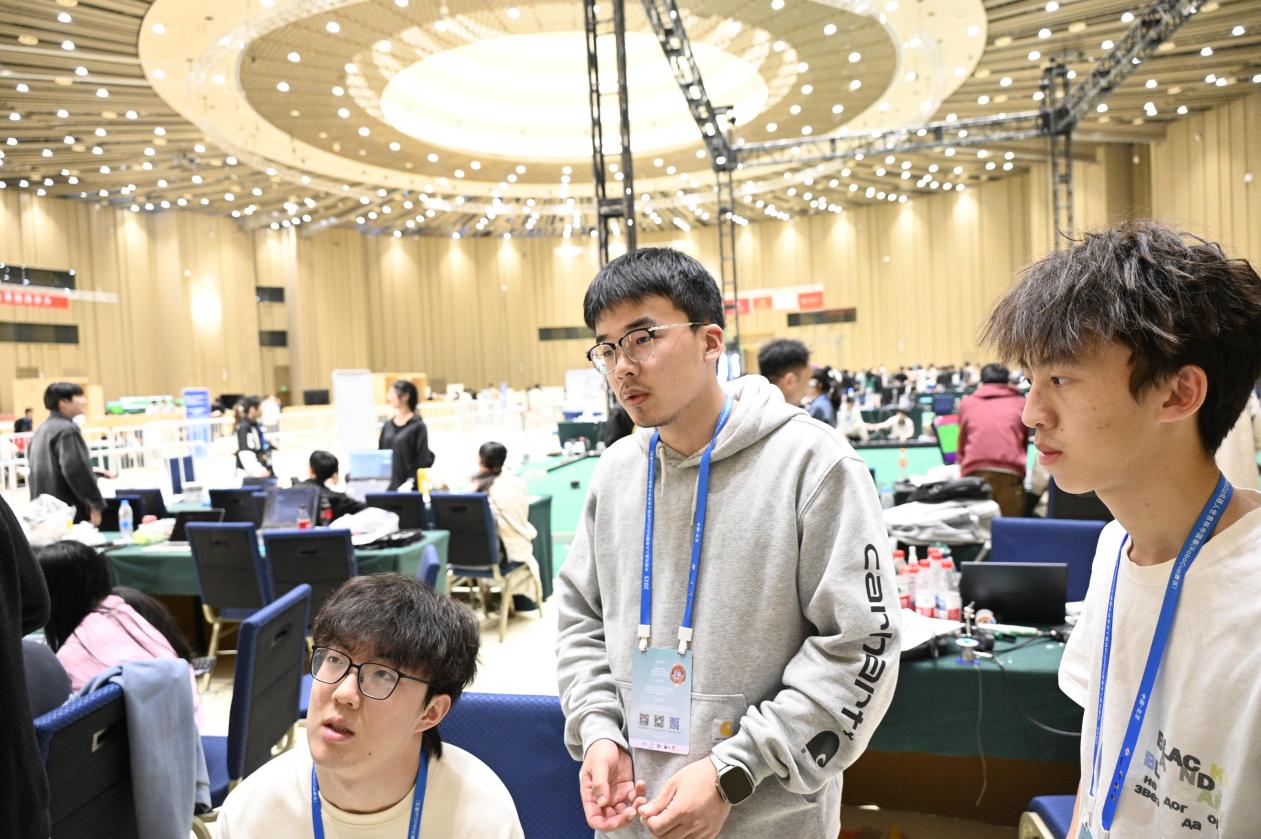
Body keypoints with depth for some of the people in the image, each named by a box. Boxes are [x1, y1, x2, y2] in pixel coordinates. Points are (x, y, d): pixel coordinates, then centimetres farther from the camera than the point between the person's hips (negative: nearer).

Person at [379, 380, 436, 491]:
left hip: (408, 486, -5)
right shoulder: (387, 425, 11)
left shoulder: (418, 426, -5)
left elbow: (423, 459, -8)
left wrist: (413, 482, -14)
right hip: (387, 486, 5)